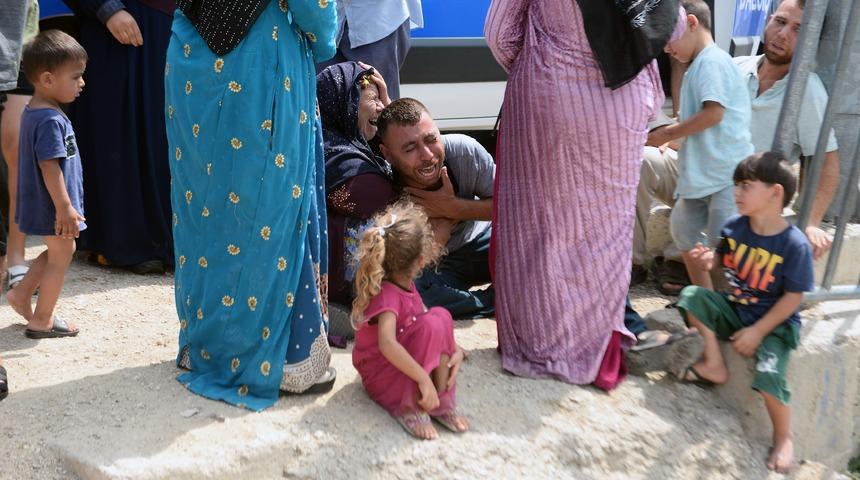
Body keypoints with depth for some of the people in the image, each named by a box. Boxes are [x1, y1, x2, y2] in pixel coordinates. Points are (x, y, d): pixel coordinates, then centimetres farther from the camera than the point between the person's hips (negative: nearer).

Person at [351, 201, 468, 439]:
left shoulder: (406, 286, 3)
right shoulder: (387, 295, -26)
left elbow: (430, 329, 7)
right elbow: (387, 344, -42)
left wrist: (455, 350, -11)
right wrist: (424, 379, -42)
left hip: (402, 365, 8)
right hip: (383, 378, -8)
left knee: (441, 315, -13)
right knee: (432, 323, -29)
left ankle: (442, 403, -12)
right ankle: (409, 407, -18)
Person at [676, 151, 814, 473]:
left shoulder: (794, 244, -21)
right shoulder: (734, 227, -6)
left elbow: (793, 297, -17)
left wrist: (758, 331, -19)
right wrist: (710, 260, -13)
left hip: (775, 323, -6)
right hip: (734, 310, 6)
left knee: (769, 373, -28)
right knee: (692, 296, -14)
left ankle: (783, 438, 0)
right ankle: (714, 364, -4)